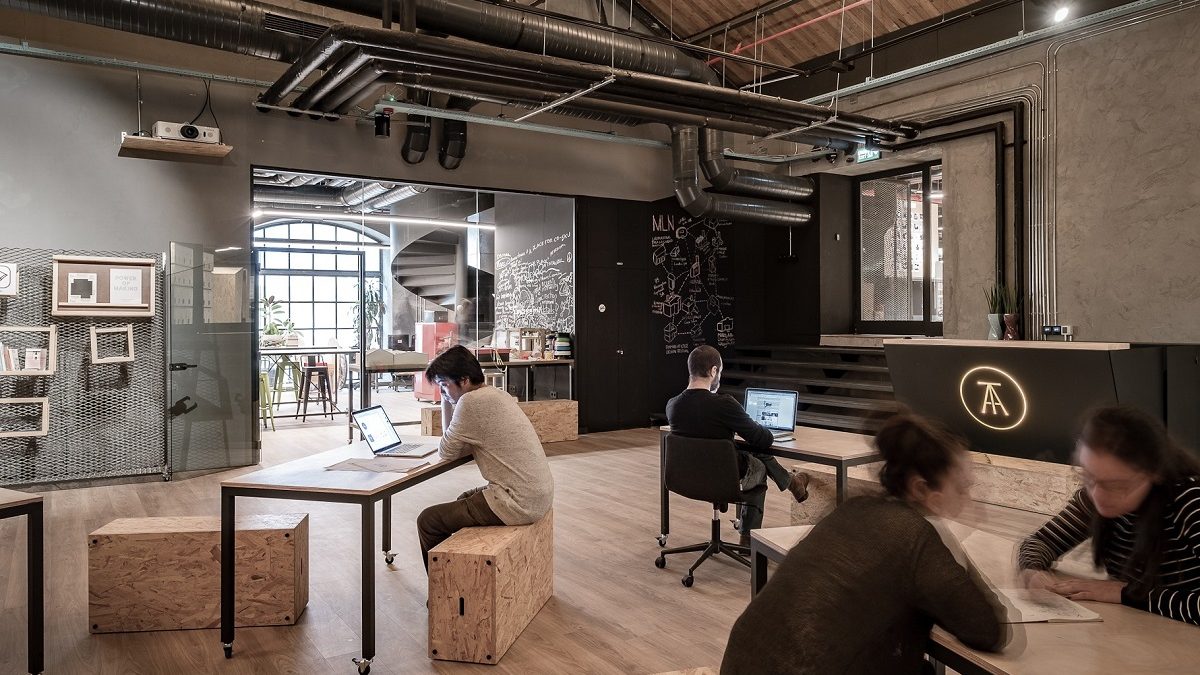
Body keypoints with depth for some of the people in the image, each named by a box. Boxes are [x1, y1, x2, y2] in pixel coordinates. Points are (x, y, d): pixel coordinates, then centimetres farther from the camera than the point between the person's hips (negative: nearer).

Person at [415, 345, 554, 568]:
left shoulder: (472, 402, -17)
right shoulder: (497, 394, 11)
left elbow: (446, 453, -7)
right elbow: (461, 445, 16)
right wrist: (447, 400, 7)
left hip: (519, 503, -10)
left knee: (428, 521, 0)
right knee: (465, 499, 34)